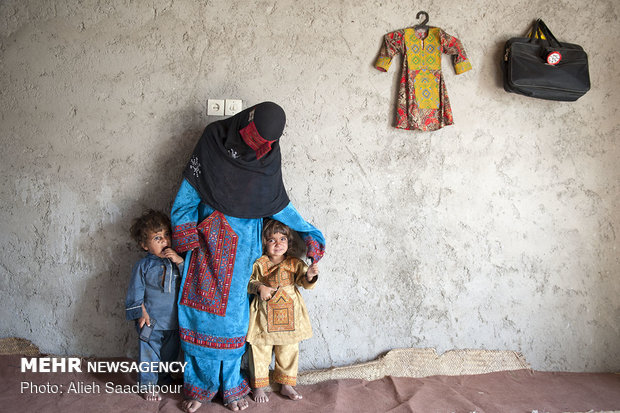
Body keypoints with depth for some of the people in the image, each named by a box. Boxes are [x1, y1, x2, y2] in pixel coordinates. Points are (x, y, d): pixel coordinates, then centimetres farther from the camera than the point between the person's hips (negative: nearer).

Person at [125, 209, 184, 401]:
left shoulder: (176, 261, 0)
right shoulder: (143, 265, -10)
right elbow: (135, 292, -6)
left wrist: (180, 262, -20)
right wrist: (141, 313, -9)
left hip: (173, 320, 4)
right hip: (152, 321, -4)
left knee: (169, 353, 20)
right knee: (150, 354, 6)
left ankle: (162, 378, 41)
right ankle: (147, 385, 25)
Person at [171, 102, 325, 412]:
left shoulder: (270, 154, 2)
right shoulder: (214, 137, -4)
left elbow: (279, 203, 10)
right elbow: (189, 190, -1)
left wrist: (308, 233, 5)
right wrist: (184, 232, -8)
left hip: (243, 246, 1)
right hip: (207, 239, -1)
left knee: (232, 313, 5)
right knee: (202, 311, 2)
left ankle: (230, 387, 21)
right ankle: (200, 386, 20)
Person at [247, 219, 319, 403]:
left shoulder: (295, 263, -1)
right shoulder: (259, 264, -5)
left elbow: (305, 282, -6)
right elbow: (250, 282, 2)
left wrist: (309, 275, -29)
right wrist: (259, 287, -18)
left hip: (289, 315, 2)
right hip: (264, 316, -2)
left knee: (289, 351, 13)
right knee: (260, 352, 8)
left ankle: (286, 385, 31)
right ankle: (258, 386, 26)